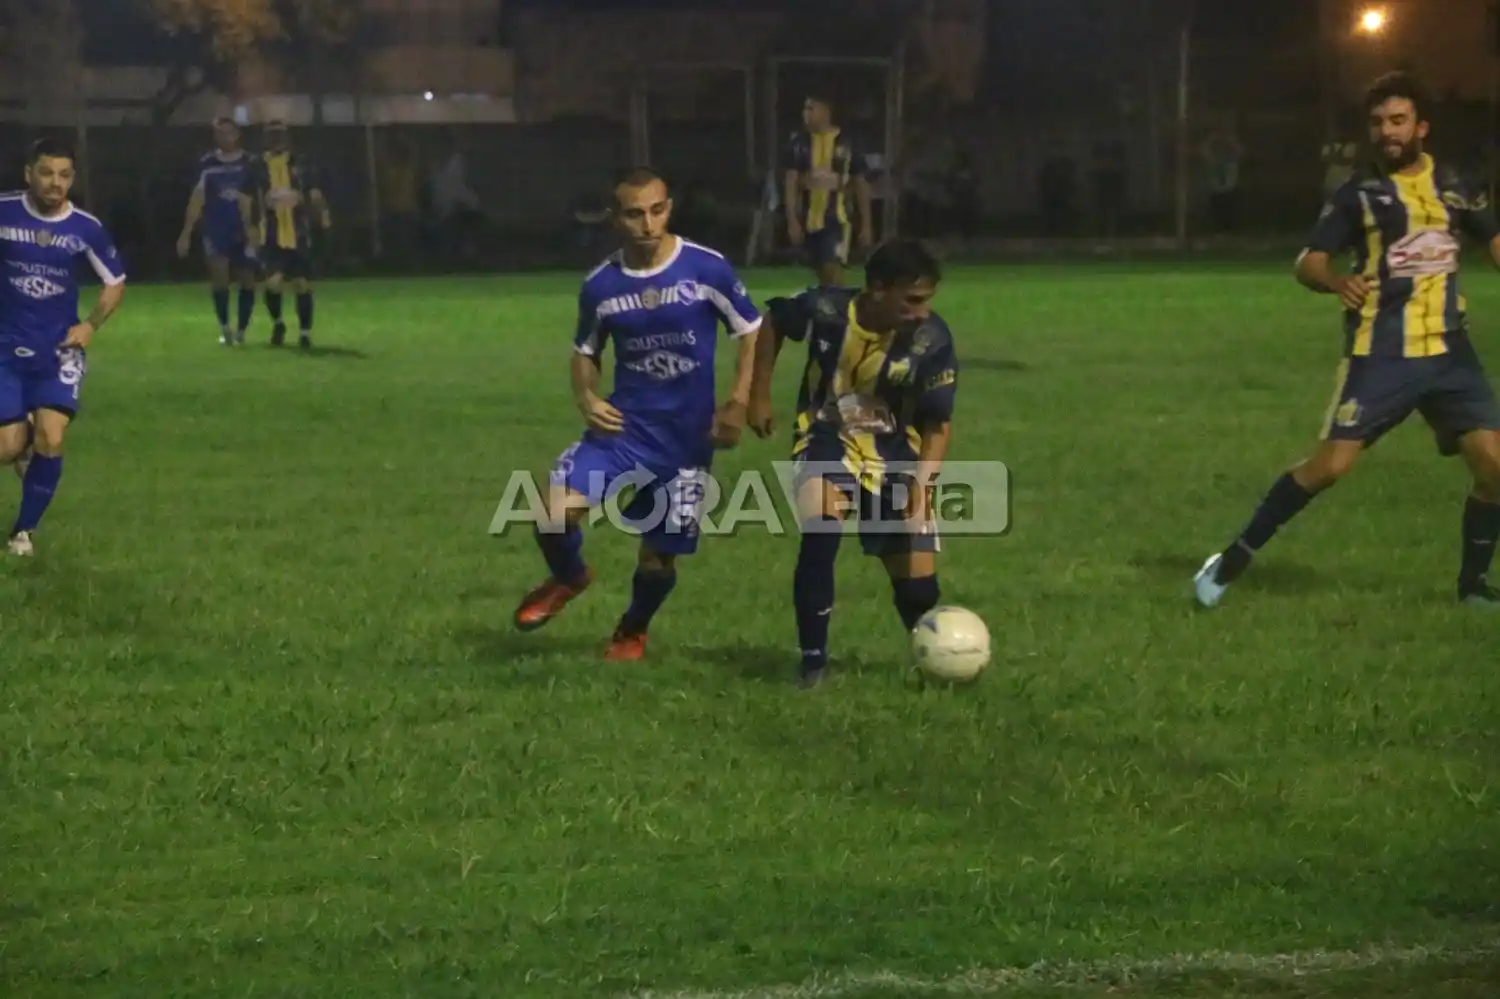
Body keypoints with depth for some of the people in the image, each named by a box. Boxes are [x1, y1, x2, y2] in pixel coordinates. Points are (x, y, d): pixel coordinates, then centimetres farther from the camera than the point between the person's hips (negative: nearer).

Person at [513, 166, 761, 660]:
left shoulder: (707, 269, -12)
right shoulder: (600, 284, -3)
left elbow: (751, 332, 0)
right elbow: (586, 350, 14)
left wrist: (738, 403, -8)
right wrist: (586, 398, -6)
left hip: (687, 435, -1)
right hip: (625, 424, 1)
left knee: (659, 553, 8)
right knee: (555, 511, -21)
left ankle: (632, 631, 41)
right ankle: (569, 577, 15)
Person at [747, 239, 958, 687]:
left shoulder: (933, 340, -21)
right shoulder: (825, 310, -22)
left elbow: (938, 423, -11)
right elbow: (772, 322, 2)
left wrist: (921, 483, -26)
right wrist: (759, 397, 3)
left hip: (895, 450, 1)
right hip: (828, 441, -1)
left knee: (916, 577, -2)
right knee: (820, 534, -30)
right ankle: (813, 659, -16)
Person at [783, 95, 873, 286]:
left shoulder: (847, 143, -1)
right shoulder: (799, 143, 2)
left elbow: (861, 186, 5)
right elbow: (790, 182, -1)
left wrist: (866, 225, 4)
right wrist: (792, 220, -10)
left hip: (836, 219, -3)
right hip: (809, 220, 3)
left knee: (833, 272, -15)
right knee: (821, 274, 11)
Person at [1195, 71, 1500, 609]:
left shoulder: (1453, 185, 7)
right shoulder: (1359, 192, -3)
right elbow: (1306, 263, -7)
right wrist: (1336, 281, -28)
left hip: (1448, 349, 4)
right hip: (1381, 353, -3)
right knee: (1331, 464, -12)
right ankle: (1234, 558, 1)